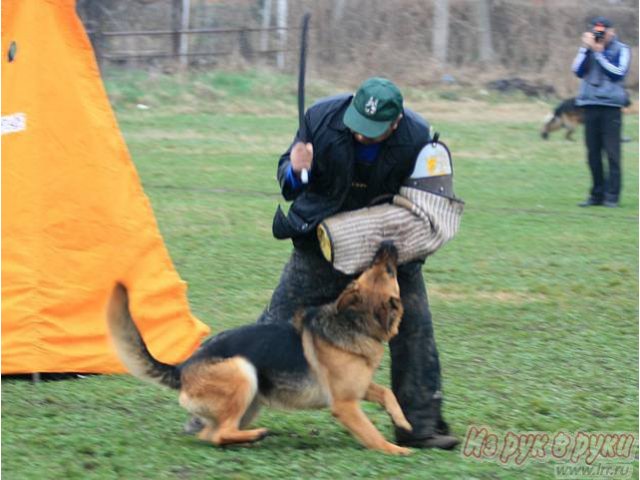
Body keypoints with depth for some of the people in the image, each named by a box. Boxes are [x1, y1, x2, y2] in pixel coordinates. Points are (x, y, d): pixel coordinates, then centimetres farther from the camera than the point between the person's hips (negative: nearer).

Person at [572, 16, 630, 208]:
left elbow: (618, 73, -11)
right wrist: (586, 48, -7)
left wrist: (599, 53, -12)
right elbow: (578, 71, 1)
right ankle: (597, 194, 12)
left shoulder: (621, 50, 2)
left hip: (611, 105, -4)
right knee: (593, 154, 5)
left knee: (612, 153, -7)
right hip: (590, 104, 4)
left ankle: (612, 196, -5)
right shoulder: (588, 48, 13)